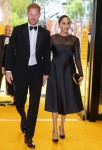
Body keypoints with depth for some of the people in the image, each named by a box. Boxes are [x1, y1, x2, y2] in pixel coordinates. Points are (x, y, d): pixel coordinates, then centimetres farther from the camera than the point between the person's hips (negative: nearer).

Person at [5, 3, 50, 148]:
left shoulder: (45, 33, 4)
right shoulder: (18, 30, 0)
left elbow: (47, 55, 6)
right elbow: (10, 51, -1)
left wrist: (46, 73, 4)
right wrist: (8, 69, -7)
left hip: (37, 72, 1)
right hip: (20, 71, -1)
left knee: (34, 104, 1)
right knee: (19, 101, 7)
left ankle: (28, 136, 14)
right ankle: (24, 117, 44)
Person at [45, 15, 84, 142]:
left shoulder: (75, 39, 3)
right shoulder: (52, 38, 0)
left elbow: (77, 58, 1)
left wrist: (81, 73, -5)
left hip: (69, 71, 2)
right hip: (55, 71, -1)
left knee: (67, 98, 7)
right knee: (55, 98, 1)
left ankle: (62, 126, 26)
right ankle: (55, 129, 11)